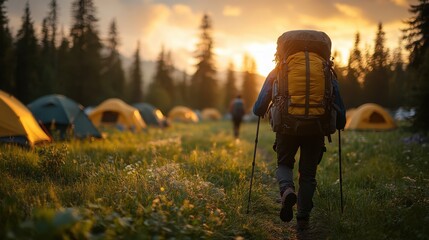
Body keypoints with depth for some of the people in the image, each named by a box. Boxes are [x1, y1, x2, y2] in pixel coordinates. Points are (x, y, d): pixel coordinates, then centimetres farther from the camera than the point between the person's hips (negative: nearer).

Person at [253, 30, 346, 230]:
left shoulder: (278, 72, 10)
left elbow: (259, 108, 8)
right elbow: (339, 108, 9)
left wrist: (260, 112, 31)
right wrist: (339, 124, 28)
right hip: (316, 128, 1)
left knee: (284, 164, 21)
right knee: (308, 173, 17)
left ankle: (287, 190, -11)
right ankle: (303, 219, 12)